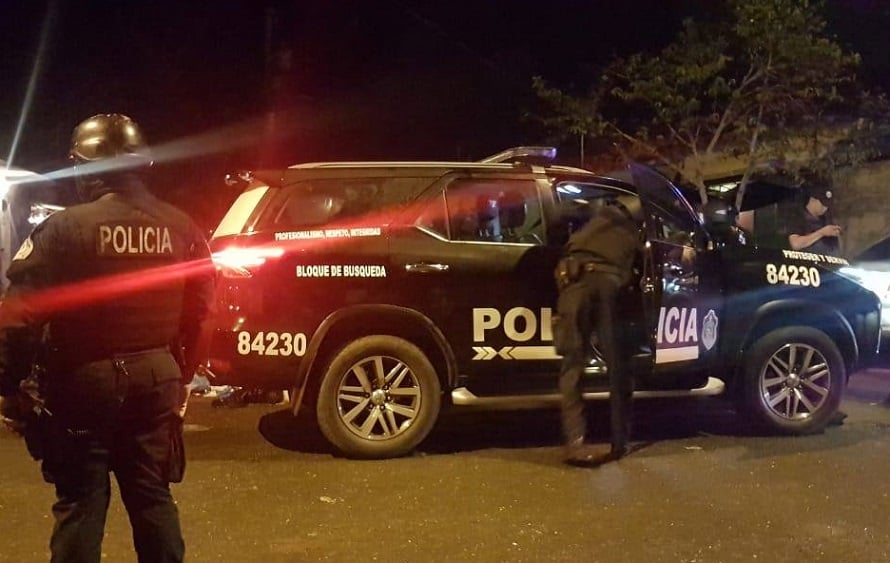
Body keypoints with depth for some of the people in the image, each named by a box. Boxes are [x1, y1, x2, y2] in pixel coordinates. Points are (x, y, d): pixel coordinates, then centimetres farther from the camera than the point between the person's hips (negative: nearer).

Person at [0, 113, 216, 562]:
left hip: (84, 381, -4)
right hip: (155, 379, 4)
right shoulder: (180, 228, 2)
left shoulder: (64, 228, -12)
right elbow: (200, 311, 7)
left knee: (80, 503, 7)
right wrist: (183, 374, 19)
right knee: (152, 495, 15)